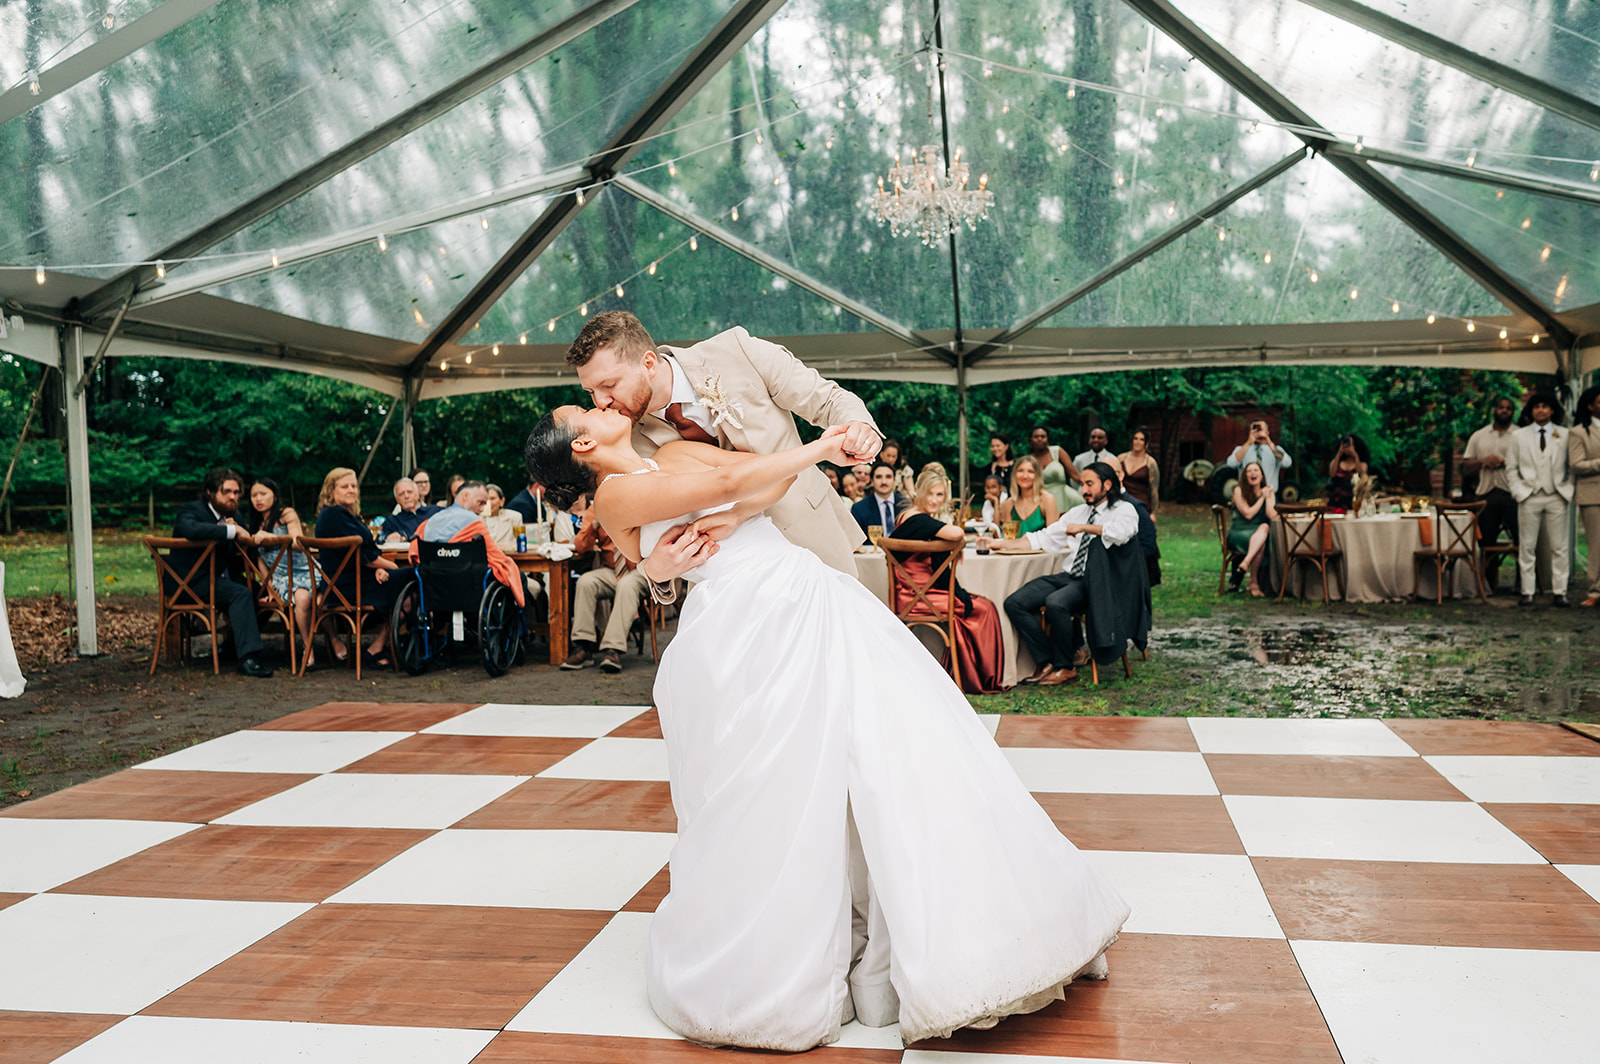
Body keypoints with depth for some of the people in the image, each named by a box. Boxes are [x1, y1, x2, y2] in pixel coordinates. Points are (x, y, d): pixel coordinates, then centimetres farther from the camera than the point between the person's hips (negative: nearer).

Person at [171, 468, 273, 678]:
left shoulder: (234, 515, 15)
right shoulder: (192, 510, -9)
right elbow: (190, 529, -34)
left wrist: (235, 526, -11)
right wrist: (231, 530, -31)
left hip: (221, 576, 8)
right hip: (191, 581, -8)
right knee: (240, 594, -30)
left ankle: (234, 645, 3)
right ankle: (247, 658, -33)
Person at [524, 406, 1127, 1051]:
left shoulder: (676, 455, 25)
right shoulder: (615, 495, 2)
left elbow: (775, 475, 14)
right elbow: (730, 481, -5)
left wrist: (729, 518, -4)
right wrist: (819, 450, 2)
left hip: (810, 595, 6)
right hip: (755, 616, -6)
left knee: (898, 736, -2)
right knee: (775, 785, -9)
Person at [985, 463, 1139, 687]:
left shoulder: (1124, 510, 3)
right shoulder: (1077, 512, 23)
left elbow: (1120, 533, -22)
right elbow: (1043, 538, 21)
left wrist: (1084, 527, -11)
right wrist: (1000, 543, 13)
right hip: (1067, 575, 7)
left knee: (1055, 603, -35)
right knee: (1014, 603, -13)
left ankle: (1065, 667, -14)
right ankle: (1047, 662, -8)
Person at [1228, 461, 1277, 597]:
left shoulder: (1269, 492, 11)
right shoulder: (1239, 491, 1)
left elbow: (1272, 516, -4)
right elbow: (1248, 514, -11)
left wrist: (1268, 496, -5)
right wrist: (1262, 497, -3)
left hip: (1259, 533, 3)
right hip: (1239, 532, -3)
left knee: (1265, 527, -33)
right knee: (1261, 542, -34)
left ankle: (1246, 562, -41)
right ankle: (1254, 582, -31)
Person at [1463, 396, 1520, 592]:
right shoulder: (1478, 437, 17)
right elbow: (1465, 469, 13)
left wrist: (1502, 462, -10)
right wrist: (1483, 461, -4)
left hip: (1513, 493, -2)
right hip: (1487, 494, 3)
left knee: (1522, 540, -6)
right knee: (1487, 541, 5)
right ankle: (1492, 584, 14)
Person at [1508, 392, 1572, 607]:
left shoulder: (1565, 435, 8)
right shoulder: (1519, 436, 9)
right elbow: (1511, 468, 9)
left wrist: (1568, 490, -1)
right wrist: (1518, 490, -2)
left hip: (1557, 498, 0)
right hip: (1529, 498, 0)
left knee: (1559, 547, 1)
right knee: (1527, 547, 0)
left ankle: (1560, 592, 5)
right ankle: (1528, 591, 6)